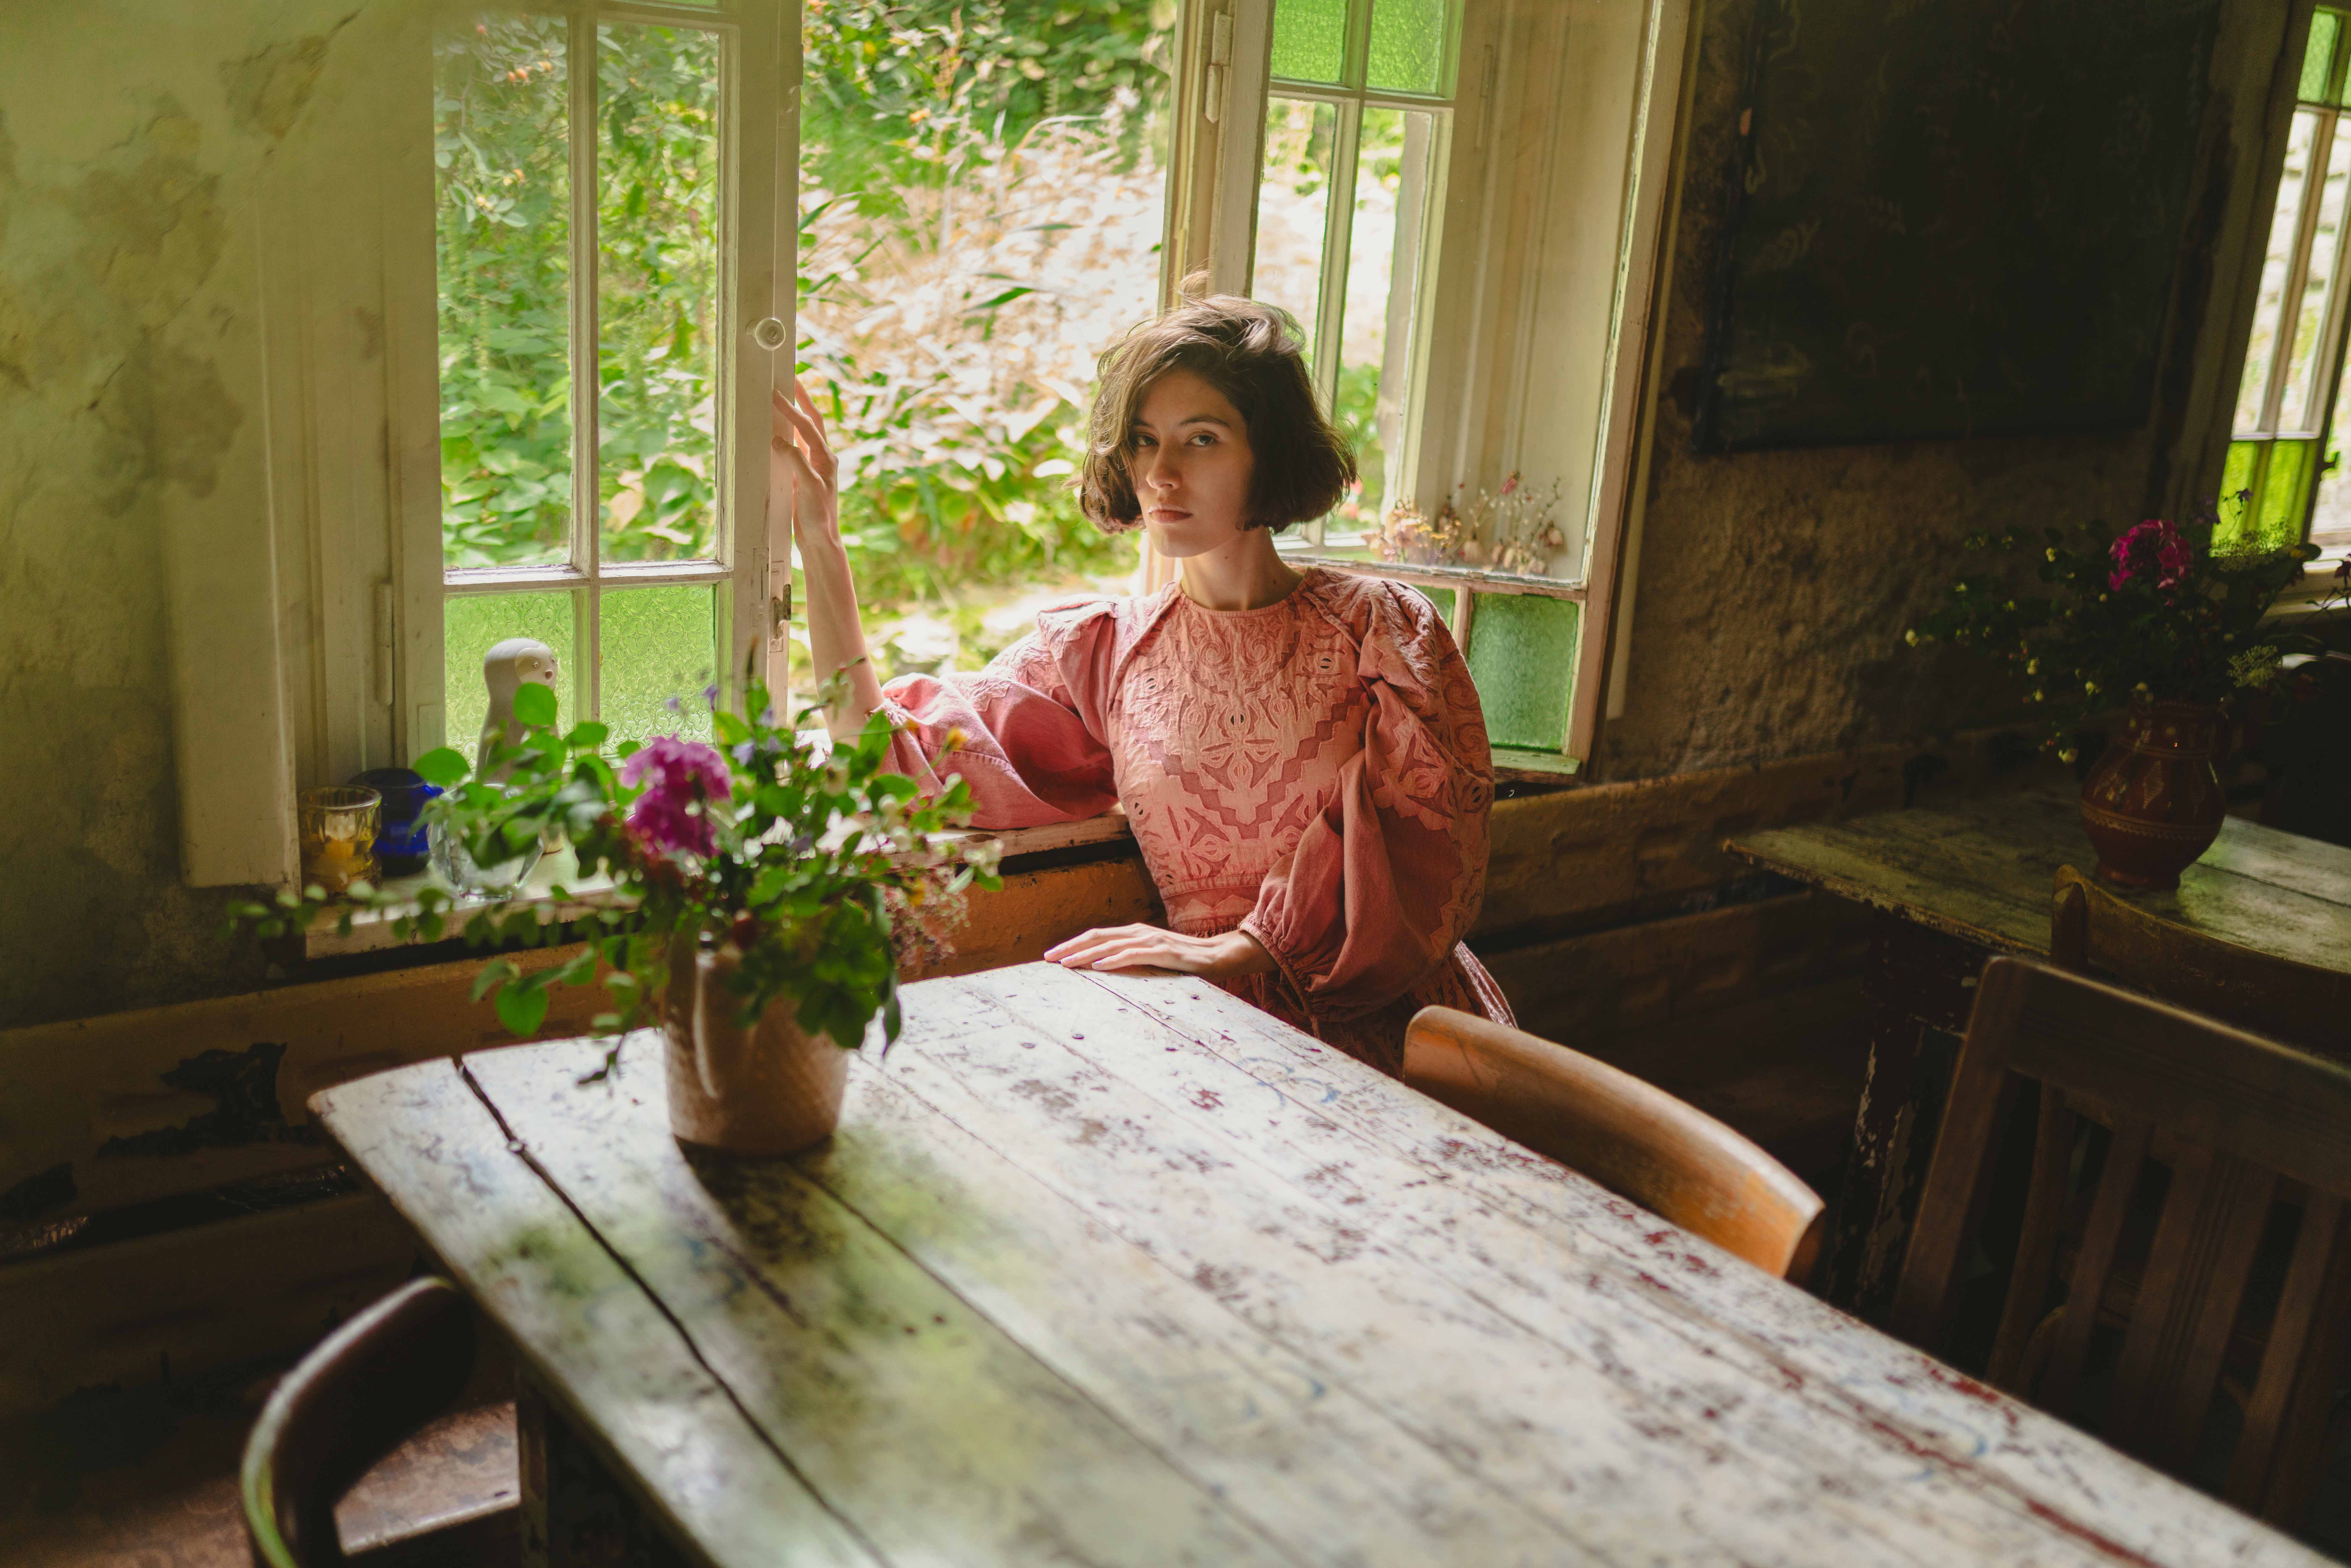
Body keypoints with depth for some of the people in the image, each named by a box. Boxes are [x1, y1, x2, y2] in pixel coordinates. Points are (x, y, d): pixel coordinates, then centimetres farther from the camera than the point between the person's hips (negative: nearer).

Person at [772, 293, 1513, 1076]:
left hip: (1387, 1022, -3)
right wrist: (818, 539, 3)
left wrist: (1234, 947, -20)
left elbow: (1426, 851, -7)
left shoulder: (1381, 628, 4)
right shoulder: (1099, 647, 12)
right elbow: (890, 760, 5)